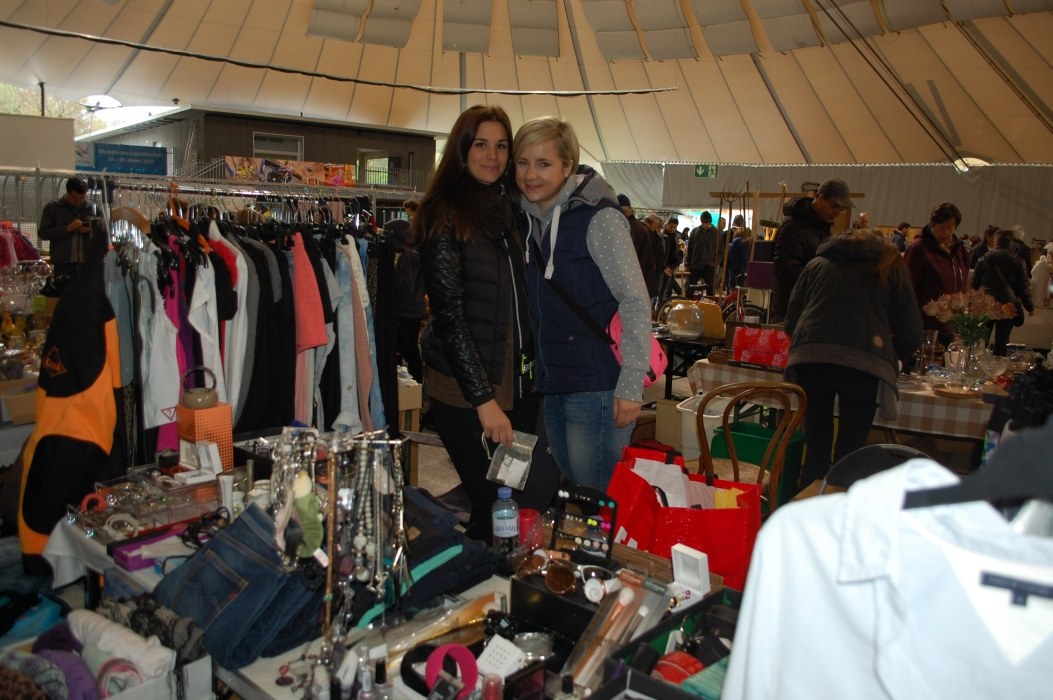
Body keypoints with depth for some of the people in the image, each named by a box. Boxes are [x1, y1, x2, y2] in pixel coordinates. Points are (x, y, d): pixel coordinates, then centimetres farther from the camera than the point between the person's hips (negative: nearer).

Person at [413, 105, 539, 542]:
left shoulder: (509, 209, 12)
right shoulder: (445, 216, -9)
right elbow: (448, 314, -14)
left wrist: (535, 367, 7)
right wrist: (483, 399, -17)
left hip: (518, 383, 6)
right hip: (464, 391, -6)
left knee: (527, 499, 10)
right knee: (491, 505, 1)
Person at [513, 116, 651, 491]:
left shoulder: (598, 218, -12)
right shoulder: (530, 218, 9)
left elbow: (636, 301, -15)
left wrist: (631, 385, -19)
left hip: (598, 386, -7)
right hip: (553, 385, 8)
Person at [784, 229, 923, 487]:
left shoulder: (817, 264, 27)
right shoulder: (891, 268, 23)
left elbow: (791, 321, 23)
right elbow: (912, 335, 18)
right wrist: (889, 357, 36)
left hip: (810, 357, 2)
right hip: (864, 363, -1)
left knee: (816, 446, 13)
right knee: (850, 452, 6)